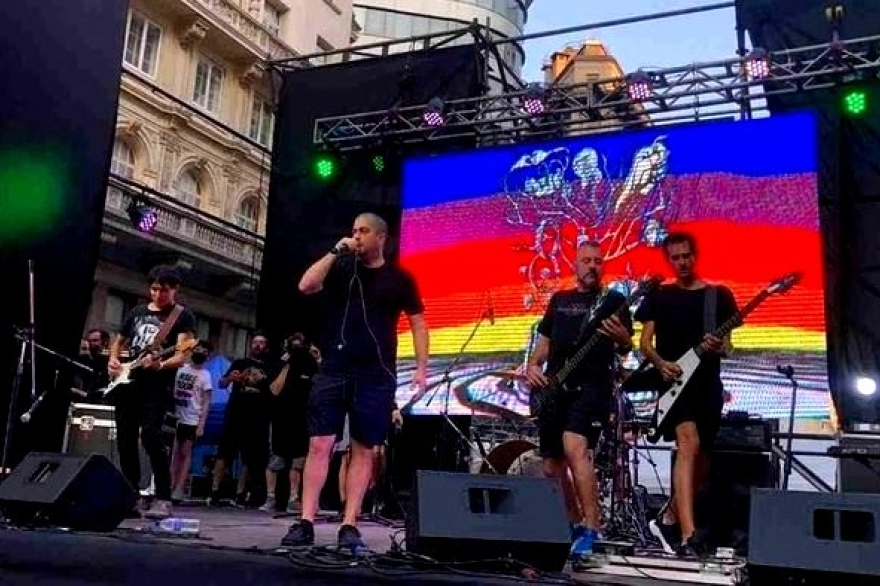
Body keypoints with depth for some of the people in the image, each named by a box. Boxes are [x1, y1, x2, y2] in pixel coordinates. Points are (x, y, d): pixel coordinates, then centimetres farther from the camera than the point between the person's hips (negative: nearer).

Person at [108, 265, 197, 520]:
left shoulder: (182, 316, -1)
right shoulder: (137, 312, 16)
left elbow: (181, 356, -11)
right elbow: (119, 341, 28)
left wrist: (160, 365, -30)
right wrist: (112, 360, 8)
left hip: (156, 387, -6)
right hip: (126, 385, 6)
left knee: (151, 438, -19)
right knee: (125, 441, 8)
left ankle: (163, 499, -15)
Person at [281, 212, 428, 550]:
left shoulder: (399, 278, 6)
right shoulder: (341, 268, 9)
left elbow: (418, 323, 7)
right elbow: (306, 286, -7)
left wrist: (422, 367, -3)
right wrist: (336, 251, -8)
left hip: (377, 376, -1)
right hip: (333, 370, 1)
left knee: (363, 451, 3)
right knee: (319, 445, -3)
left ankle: (349, 526, 8)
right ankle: (306, 523, 0)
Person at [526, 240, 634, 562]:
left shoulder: (613, 300, 6)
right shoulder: (559, 300, 19)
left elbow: (626, 347, -3)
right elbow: (544, 341, 23)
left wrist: (622, 337, -26)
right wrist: (533, 365, 4)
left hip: (592, 386, -5)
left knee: (575, 449, -27)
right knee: (552, 466, 8)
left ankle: (592, 531, -22)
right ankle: (575, 526, 27)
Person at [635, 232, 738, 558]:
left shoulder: (719, 295, 11)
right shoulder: (659, 297, 9)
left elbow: (727, 345, 8)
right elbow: (645, 342, 5)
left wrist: (719, 347, -16)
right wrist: (660, 363, -14)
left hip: (708, 384, 3)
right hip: (673, 382, -3)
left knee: (701, 461, 7)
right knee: (689, 445, -23)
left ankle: (668, 519, 27)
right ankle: (688, 535, -25)